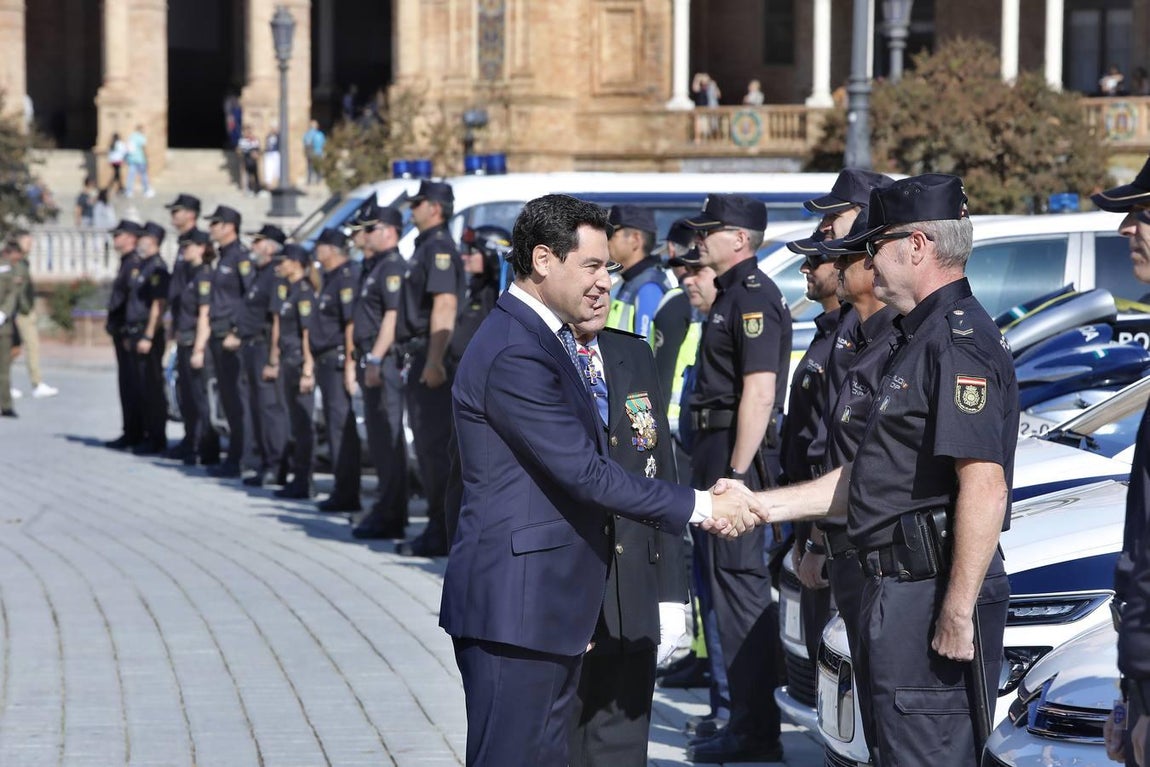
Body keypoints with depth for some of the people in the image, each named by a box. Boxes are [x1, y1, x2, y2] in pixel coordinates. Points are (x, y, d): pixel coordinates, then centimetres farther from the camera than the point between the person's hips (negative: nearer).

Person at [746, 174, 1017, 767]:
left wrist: (958, 615, -26)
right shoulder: (920, 336, 19)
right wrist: (764, 506, 19)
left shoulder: (959, 341, -16)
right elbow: (868, 475, 24)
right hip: (895, 588, 11)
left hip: (934, 599, -11)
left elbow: (984, 487, -25)